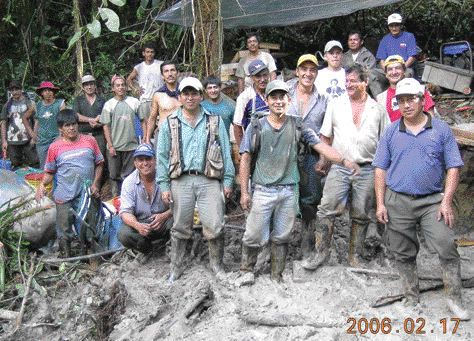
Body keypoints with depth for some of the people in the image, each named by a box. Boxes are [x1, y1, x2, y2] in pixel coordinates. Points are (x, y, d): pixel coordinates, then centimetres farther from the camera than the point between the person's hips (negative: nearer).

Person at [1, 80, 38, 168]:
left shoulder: (29, 103, 1)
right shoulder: (8, 105, 9)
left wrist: (34, 137, -8)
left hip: (27, 140, -2)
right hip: (12, 141, 2)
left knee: (34, 162, -6)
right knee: (15, 165, 5)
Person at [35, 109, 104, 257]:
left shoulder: (89, 141, 1)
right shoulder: (55, 147, -2)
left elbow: (99, 164, 7)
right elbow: (49, 172, 4)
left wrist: (95, 184, -3)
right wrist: (42, 184, -14)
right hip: (64, 198, -1)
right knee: (64, 232, 5)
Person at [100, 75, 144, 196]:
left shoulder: (134, 102, 3)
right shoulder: (109, 104, 1)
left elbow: (143, 121, 7)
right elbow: (106, 126, -1)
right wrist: (110, 146, -7)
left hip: (131, 145, 0)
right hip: (114, 147, 0)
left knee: (129, 175, 5)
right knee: (115, 175, 9)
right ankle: (116, 197, 23)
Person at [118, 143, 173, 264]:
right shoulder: (129, 182, -7)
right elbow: (125, 212, -13)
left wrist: (164, 215, -33)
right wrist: (137, 225, -34)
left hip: (163, 222, -2)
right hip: (140, 223, 2)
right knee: (123, 234, -27)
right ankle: (146, 249, 8)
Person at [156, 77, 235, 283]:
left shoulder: (215, 122, 9)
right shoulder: (170, 124, 9)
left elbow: (226, 153, 8)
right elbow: (162, 156, 7)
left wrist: (228, 181, 2)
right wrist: (164, 185, 1)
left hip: (209, 180, 0)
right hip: (181, 180, 1)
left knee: (214, 227, -4)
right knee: (180, 228, 8)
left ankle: (217, 265, 16)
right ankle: (176, 269, 20)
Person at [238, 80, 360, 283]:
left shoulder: (296, 125, 5)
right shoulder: (256, 127, 1)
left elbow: (320, 146, 1)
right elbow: (246, 159, 2)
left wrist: (344, 161, -12)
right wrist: (244, 192, -3)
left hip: (289, 191, 2)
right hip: (263, 190, -2)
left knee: (282, 237, 11)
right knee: (254, 236, -1)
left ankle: (277, 277, 27)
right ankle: (247, 270, 23)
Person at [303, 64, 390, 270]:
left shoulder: (378, 110, 8)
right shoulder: (335, 106, 8)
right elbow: (325, 137, 10)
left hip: (367, 170, 0)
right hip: (339, 167, 0)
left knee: (361, 215, 6)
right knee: (327, 209, -8)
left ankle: (355, 256, 19)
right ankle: (320, 252, 2)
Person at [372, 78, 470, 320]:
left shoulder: (441, 130, 3)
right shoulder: (391, 132, 6)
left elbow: (453, 167, 2)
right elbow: (380, 168, 7)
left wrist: (446, 201, -8)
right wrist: (380, 203, 0)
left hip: (432, 201, -1)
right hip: (397, 202, 2)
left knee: (447, 249, -8)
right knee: (403, 254, 9)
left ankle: (454, 299, 6)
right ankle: (411, 298, 23)